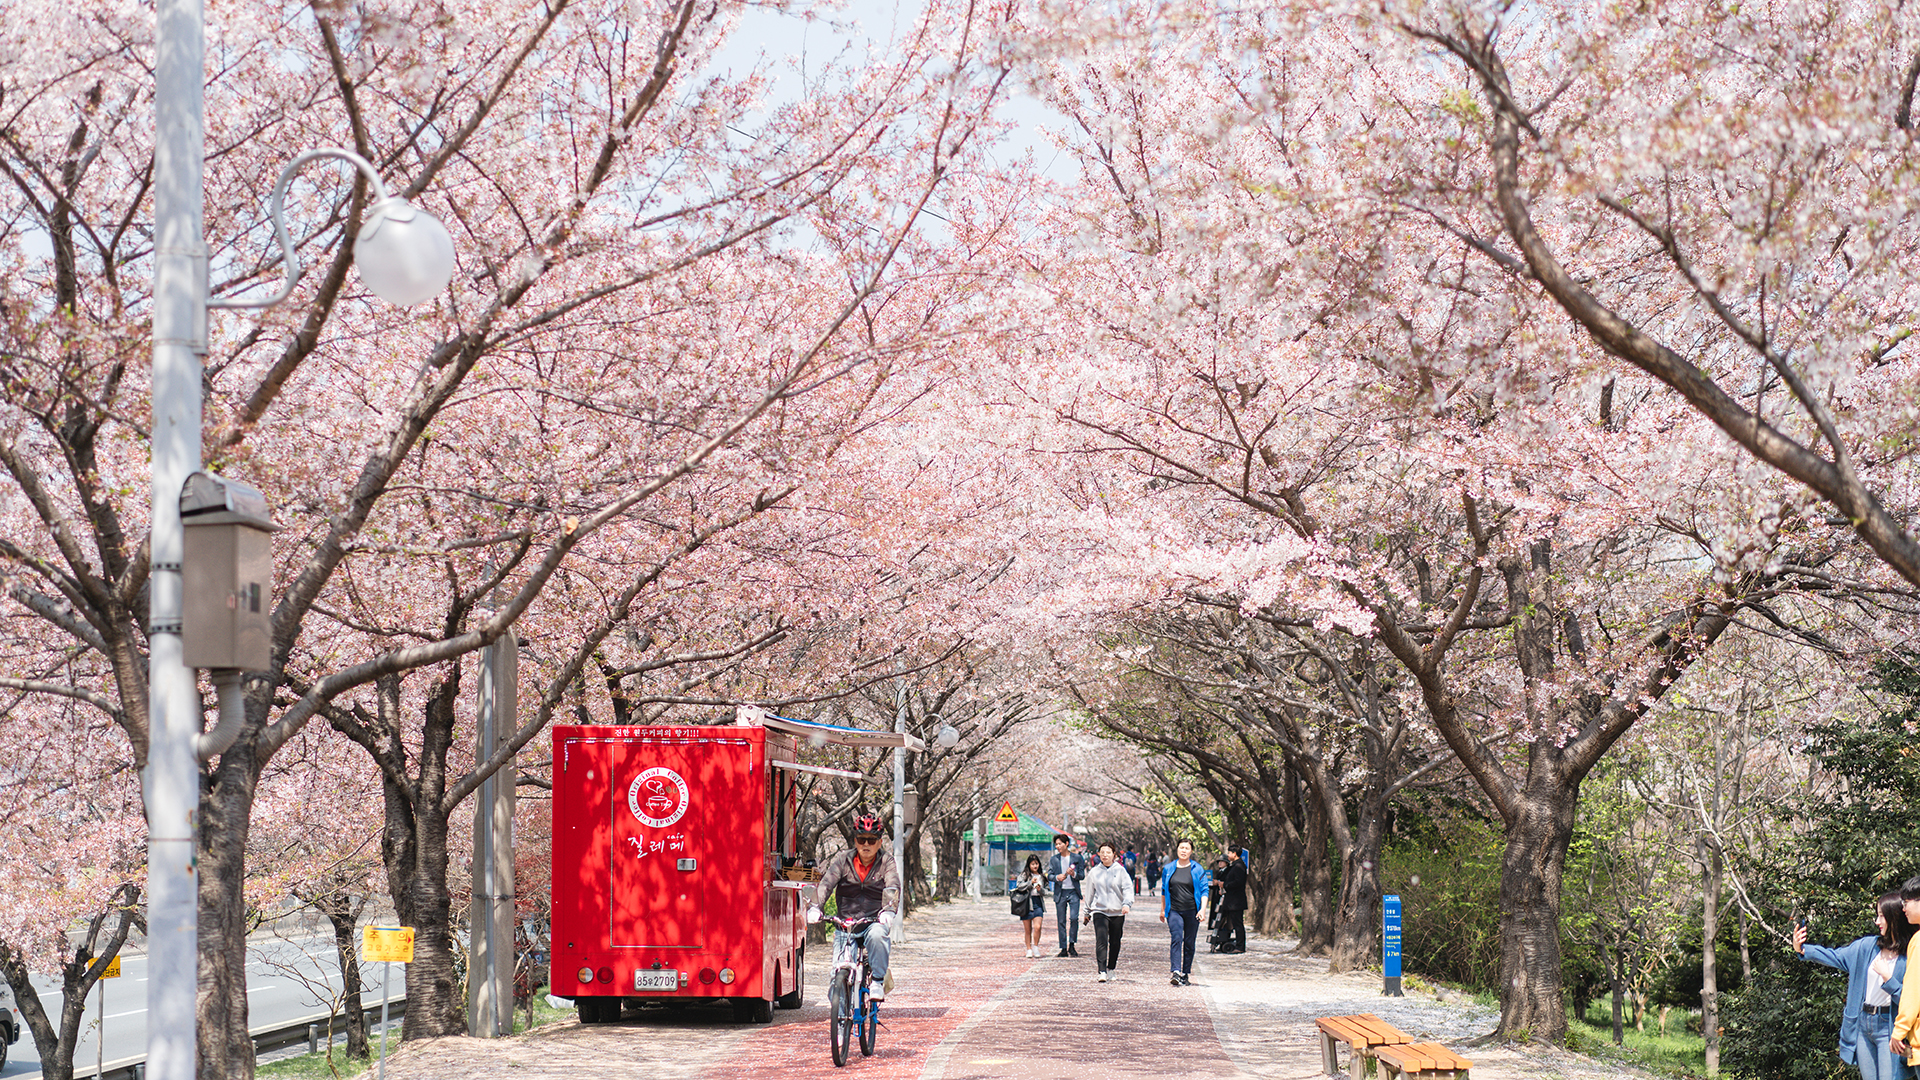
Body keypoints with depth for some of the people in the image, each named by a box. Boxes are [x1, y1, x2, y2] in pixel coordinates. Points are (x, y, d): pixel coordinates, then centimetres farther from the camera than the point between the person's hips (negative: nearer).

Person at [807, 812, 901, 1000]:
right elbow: (826, 884, -9)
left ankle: (878, 981, -23)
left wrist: (888, 911, -34)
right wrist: (815, 907, -28)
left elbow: (892, 888, -12)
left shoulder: (887, 862, 3)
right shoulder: (842, 860, 4)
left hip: (875, 921, -2)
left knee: (876, 935, -37)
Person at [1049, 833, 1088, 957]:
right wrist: (1057, 877, -16)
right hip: (1060, 893, 2)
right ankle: (1063, 948, 8)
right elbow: (1049, 876, 6)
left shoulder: (1077, 858, 4)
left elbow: (1082, 875, 3)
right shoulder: (1054, 860, 9)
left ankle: (1072, 945, 1)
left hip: (1073, 892, -2)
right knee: (1061, 921, 3)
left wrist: (1073, 874, -18)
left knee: (1074, 918, -13)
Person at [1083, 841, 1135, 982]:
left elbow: (1128, 889, -6)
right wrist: (1087, 912, 21)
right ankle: (1102, 971, -21)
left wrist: (1127, 904, -24)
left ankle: (1111, 969, 27)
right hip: (1099, 911, 0)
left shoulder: (1121, 871, 1)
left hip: (1117, 912, 0)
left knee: (1115, 942, 9)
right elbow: (1090, 893, 17)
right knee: (1101, 941, -15)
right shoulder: (1094, 872, 8)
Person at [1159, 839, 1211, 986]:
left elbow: (1204, 891, 1)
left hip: (1192, 911, 0)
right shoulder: (1168, 869, 9)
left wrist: (1203, 909, -11)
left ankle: (1185, 975, 14)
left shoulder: (1198, 869, 3)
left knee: (1189, 943, 4)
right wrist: (1162, 910, 19)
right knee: (1176, 939, -16)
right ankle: (1176, 973, -24)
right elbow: (1164, 890, 18)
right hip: (1174, 911, 0)